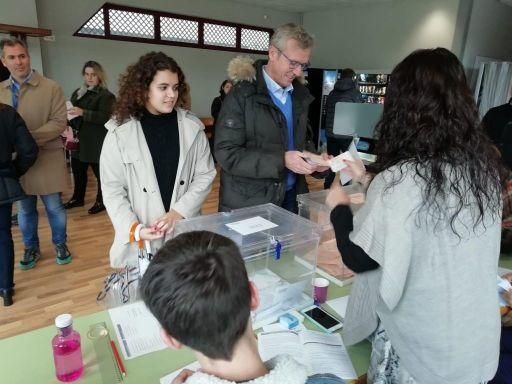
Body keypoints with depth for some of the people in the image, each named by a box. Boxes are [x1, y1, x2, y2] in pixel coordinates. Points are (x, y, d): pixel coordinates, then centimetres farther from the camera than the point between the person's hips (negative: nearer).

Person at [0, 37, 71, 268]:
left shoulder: (51, 87, -4)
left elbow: (59, 123, -10)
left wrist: (28, 137, -21)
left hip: (47, 159, -3)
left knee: (54, 207, 7)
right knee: (25, 210, 14)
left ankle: (60, 244, 27)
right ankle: (31, 248, 31)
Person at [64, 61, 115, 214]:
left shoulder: (106, 95, -7)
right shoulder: (78, 93, 15)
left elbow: (106, 117, -19)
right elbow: (72, 113, 22)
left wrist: (83, 113, -25)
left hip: (97, 141, -7)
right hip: (79, 139, 7)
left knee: (100, 171, -1)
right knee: (77, 170, 15)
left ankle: (101, 201, 14)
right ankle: (77, 198, 32)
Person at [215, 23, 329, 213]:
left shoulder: (300, 95, 7)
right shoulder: (241, 95, -13)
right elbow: (226, 153, -19)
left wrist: (313, 160, -5)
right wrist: (281, 160, -25)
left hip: (291, 197, 6)